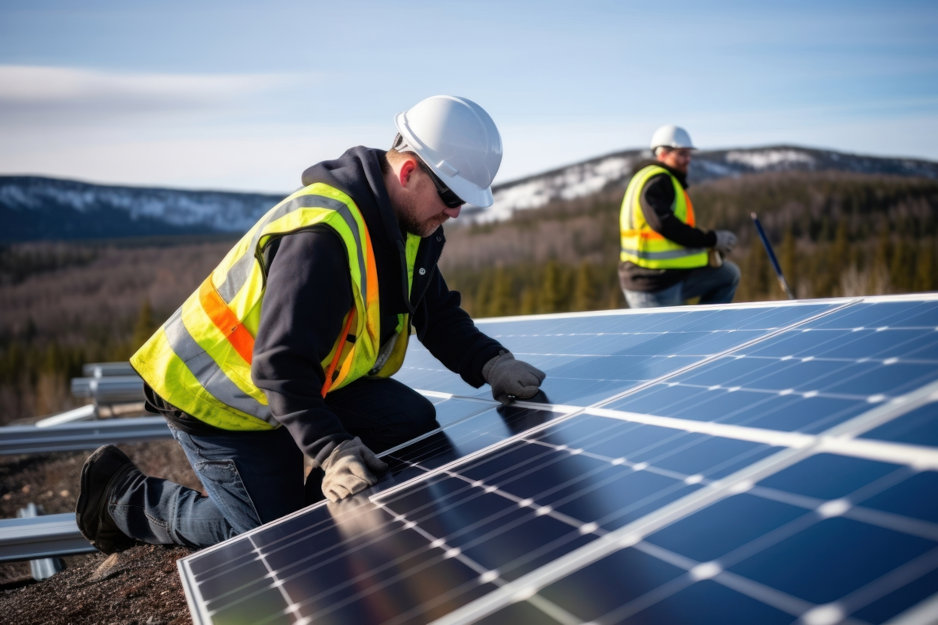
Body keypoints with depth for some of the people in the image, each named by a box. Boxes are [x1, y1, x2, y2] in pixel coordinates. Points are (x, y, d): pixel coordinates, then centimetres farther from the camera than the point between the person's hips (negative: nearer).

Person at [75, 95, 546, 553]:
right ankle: (120, 496, 11)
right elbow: (279, 366, -36)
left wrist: (491, 365, -13)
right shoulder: (321, 234, -34)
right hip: (214, 397, -8)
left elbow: (438, 314, 4)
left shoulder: (410, 227, -3)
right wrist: (331, 450, -44)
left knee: (413, 422, -8)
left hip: (309, 381, 9)